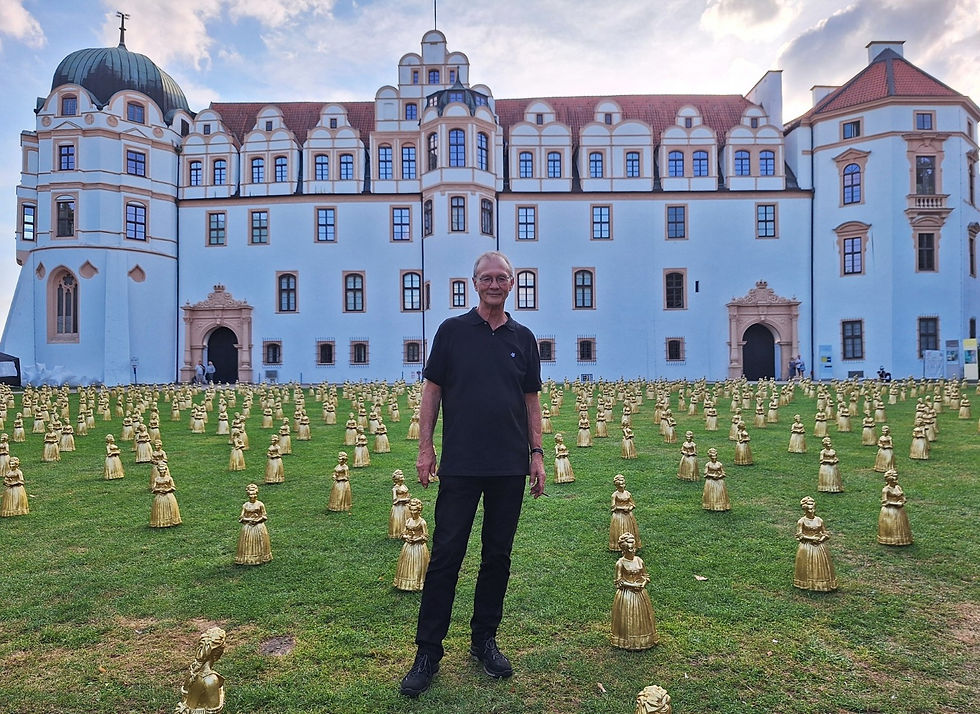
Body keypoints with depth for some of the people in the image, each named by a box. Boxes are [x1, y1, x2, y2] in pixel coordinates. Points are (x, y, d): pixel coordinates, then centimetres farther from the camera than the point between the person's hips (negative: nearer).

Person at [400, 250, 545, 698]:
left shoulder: (523, 338, 10)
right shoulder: (452, 331, 3)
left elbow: (532, 400, 12)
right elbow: (432, 390, 3)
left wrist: (536, 451, 6)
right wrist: (425, 447, -3)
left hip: (510, 466, 3)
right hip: (460, 465, -2)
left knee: (498, 556, 11)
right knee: (445, 556, 1)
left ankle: (485, 640, 27)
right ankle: (428, 652, 12)